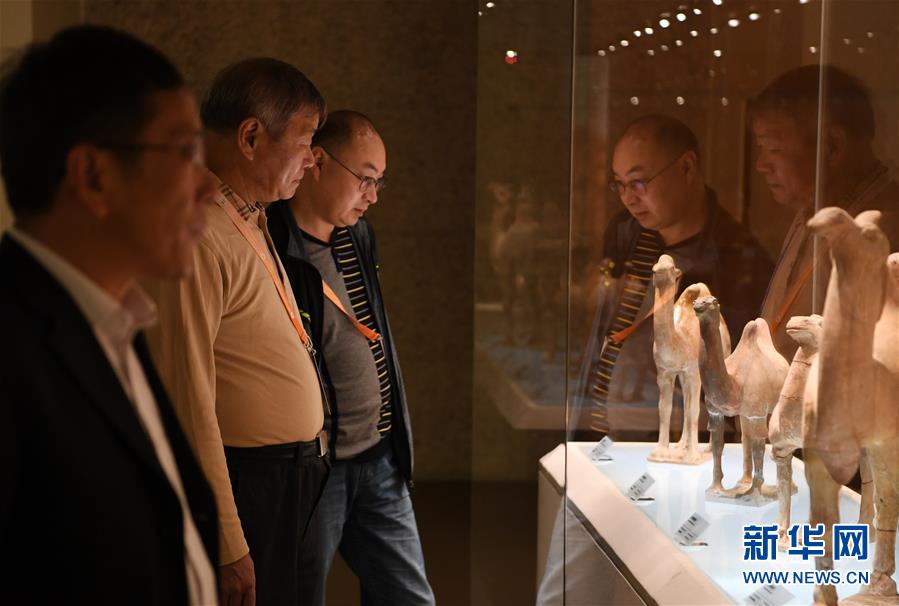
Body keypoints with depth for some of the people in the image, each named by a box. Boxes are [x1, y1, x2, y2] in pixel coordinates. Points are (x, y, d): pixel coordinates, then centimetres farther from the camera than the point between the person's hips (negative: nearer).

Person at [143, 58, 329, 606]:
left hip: (297, 478, 10)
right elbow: (187, 400, -23)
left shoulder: (251, 222, 14)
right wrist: (227, 547, -22)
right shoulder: (196, 233, -19)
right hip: (247, 489, -10)